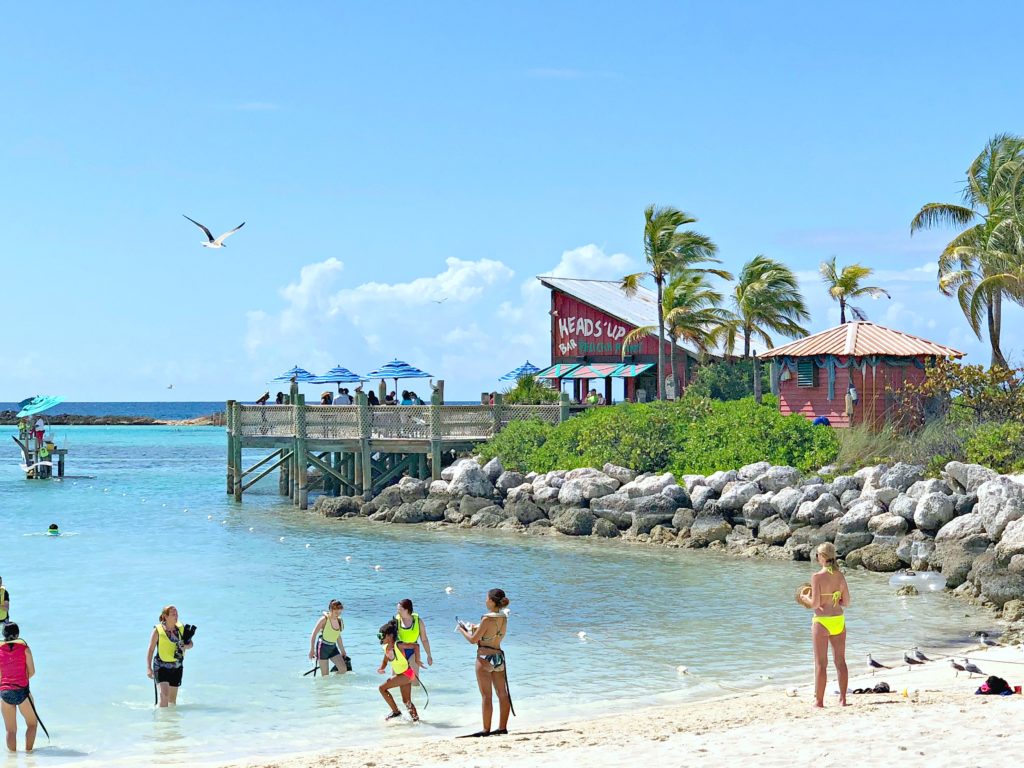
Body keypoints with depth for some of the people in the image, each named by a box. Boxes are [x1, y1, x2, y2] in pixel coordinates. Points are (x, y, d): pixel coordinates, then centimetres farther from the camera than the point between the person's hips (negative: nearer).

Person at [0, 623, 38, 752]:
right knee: (32, 723, 16)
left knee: (11, 730, 10)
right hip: (22, 690, -1)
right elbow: (31, 671, -1)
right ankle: (28, 750, 9)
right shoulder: (24, 647, -1)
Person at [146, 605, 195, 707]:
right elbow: (151, 650, -6)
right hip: (161, 667, -4)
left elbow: (190, 644, 8)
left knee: (172, 698, 13)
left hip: (176, 667, 4)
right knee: (164, 695, -18)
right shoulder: (158, 630, -9)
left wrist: (185, 647, -16)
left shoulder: (181, 629, 1)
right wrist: (149, 668, -12)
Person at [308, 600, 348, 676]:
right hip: (323, 647, -6)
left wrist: (343, 651, 22)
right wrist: (312, 650, -13)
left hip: (333, 647, 6)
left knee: (344, 670, -7)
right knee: (325, 676, -6)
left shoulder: (339, 621, 6)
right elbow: (314, 634, -9)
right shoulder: (324, 619, -11)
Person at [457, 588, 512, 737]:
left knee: (486, 695, -2)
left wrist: (463, 630, 5)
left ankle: (486, 729, 1)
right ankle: (502, 727, 15)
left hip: (485, 657, -7)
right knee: (502, 694, 10)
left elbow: (473, 640, -12)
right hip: (498, 656, 7)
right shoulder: (504, 618, 5)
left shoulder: (487, 619, -18)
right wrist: (476, 628, 20)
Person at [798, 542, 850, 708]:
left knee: (821, 663, 3)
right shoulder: (840, 576, 2)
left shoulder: (817, 577, -14)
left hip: (822, 621, -5)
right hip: (839, 620, 5)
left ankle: (819, 700, 7)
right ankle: (843, 699, 14)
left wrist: (805, 598, 3)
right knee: (840, 661, 12)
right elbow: (846, 602, 6)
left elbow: (815, 604, -16)